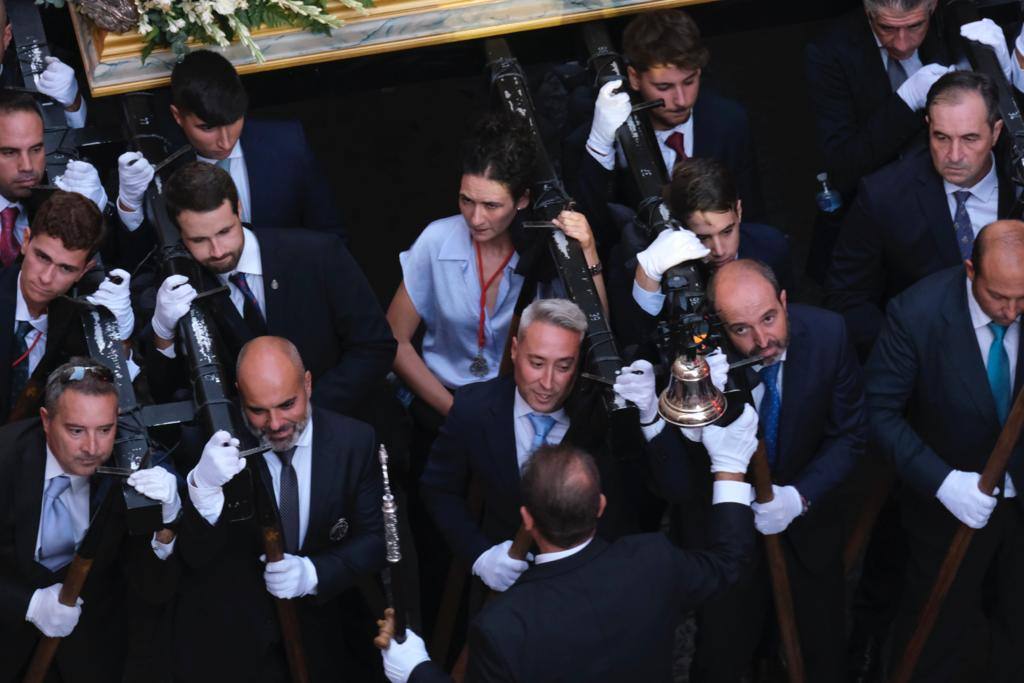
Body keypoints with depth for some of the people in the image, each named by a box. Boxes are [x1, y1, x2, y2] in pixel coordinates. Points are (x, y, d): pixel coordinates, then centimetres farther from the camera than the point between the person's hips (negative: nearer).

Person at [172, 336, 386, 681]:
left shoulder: (354, 442, -9)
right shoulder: (214, 442, -14)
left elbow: (375, 538, -3)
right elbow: (196, 557, -18)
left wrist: (312, 573, -20)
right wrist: (203, 487, -37)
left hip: (320, 636, 2)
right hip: (226, 641, -2)